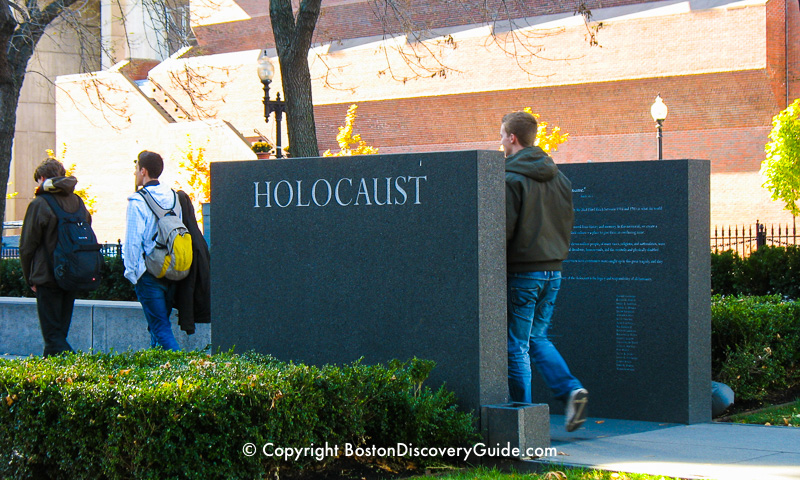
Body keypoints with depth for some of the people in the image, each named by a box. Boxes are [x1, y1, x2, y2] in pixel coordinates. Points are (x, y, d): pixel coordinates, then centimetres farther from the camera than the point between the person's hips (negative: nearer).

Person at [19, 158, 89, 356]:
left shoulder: (39, 204, -8)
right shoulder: (78, 202, 9)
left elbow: (27, 246, -6)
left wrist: (30, 278, 4)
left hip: (48, 278, -6)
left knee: (53, 335, -5)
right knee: (60, 331, 15)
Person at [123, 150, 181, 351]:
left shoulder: (138, 202, -11)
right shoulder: (173, 197, 8)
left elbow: (133, 241, -12)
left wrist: (131, 272, -4)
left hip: (149, 274, -6)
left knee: (160, 327, -5)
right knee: (160, 325, 16)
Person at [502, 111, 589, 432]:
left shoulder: (511, 178, -14)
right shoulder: (558, 176, 9)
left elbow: (503, 229, -18)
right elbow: (568, 221, 13)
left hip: (521, 272, -7)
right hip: (553, 271, 7)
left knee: (516, 346, 3)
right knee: (537, 339, 18)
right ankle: (570, 390, 0)